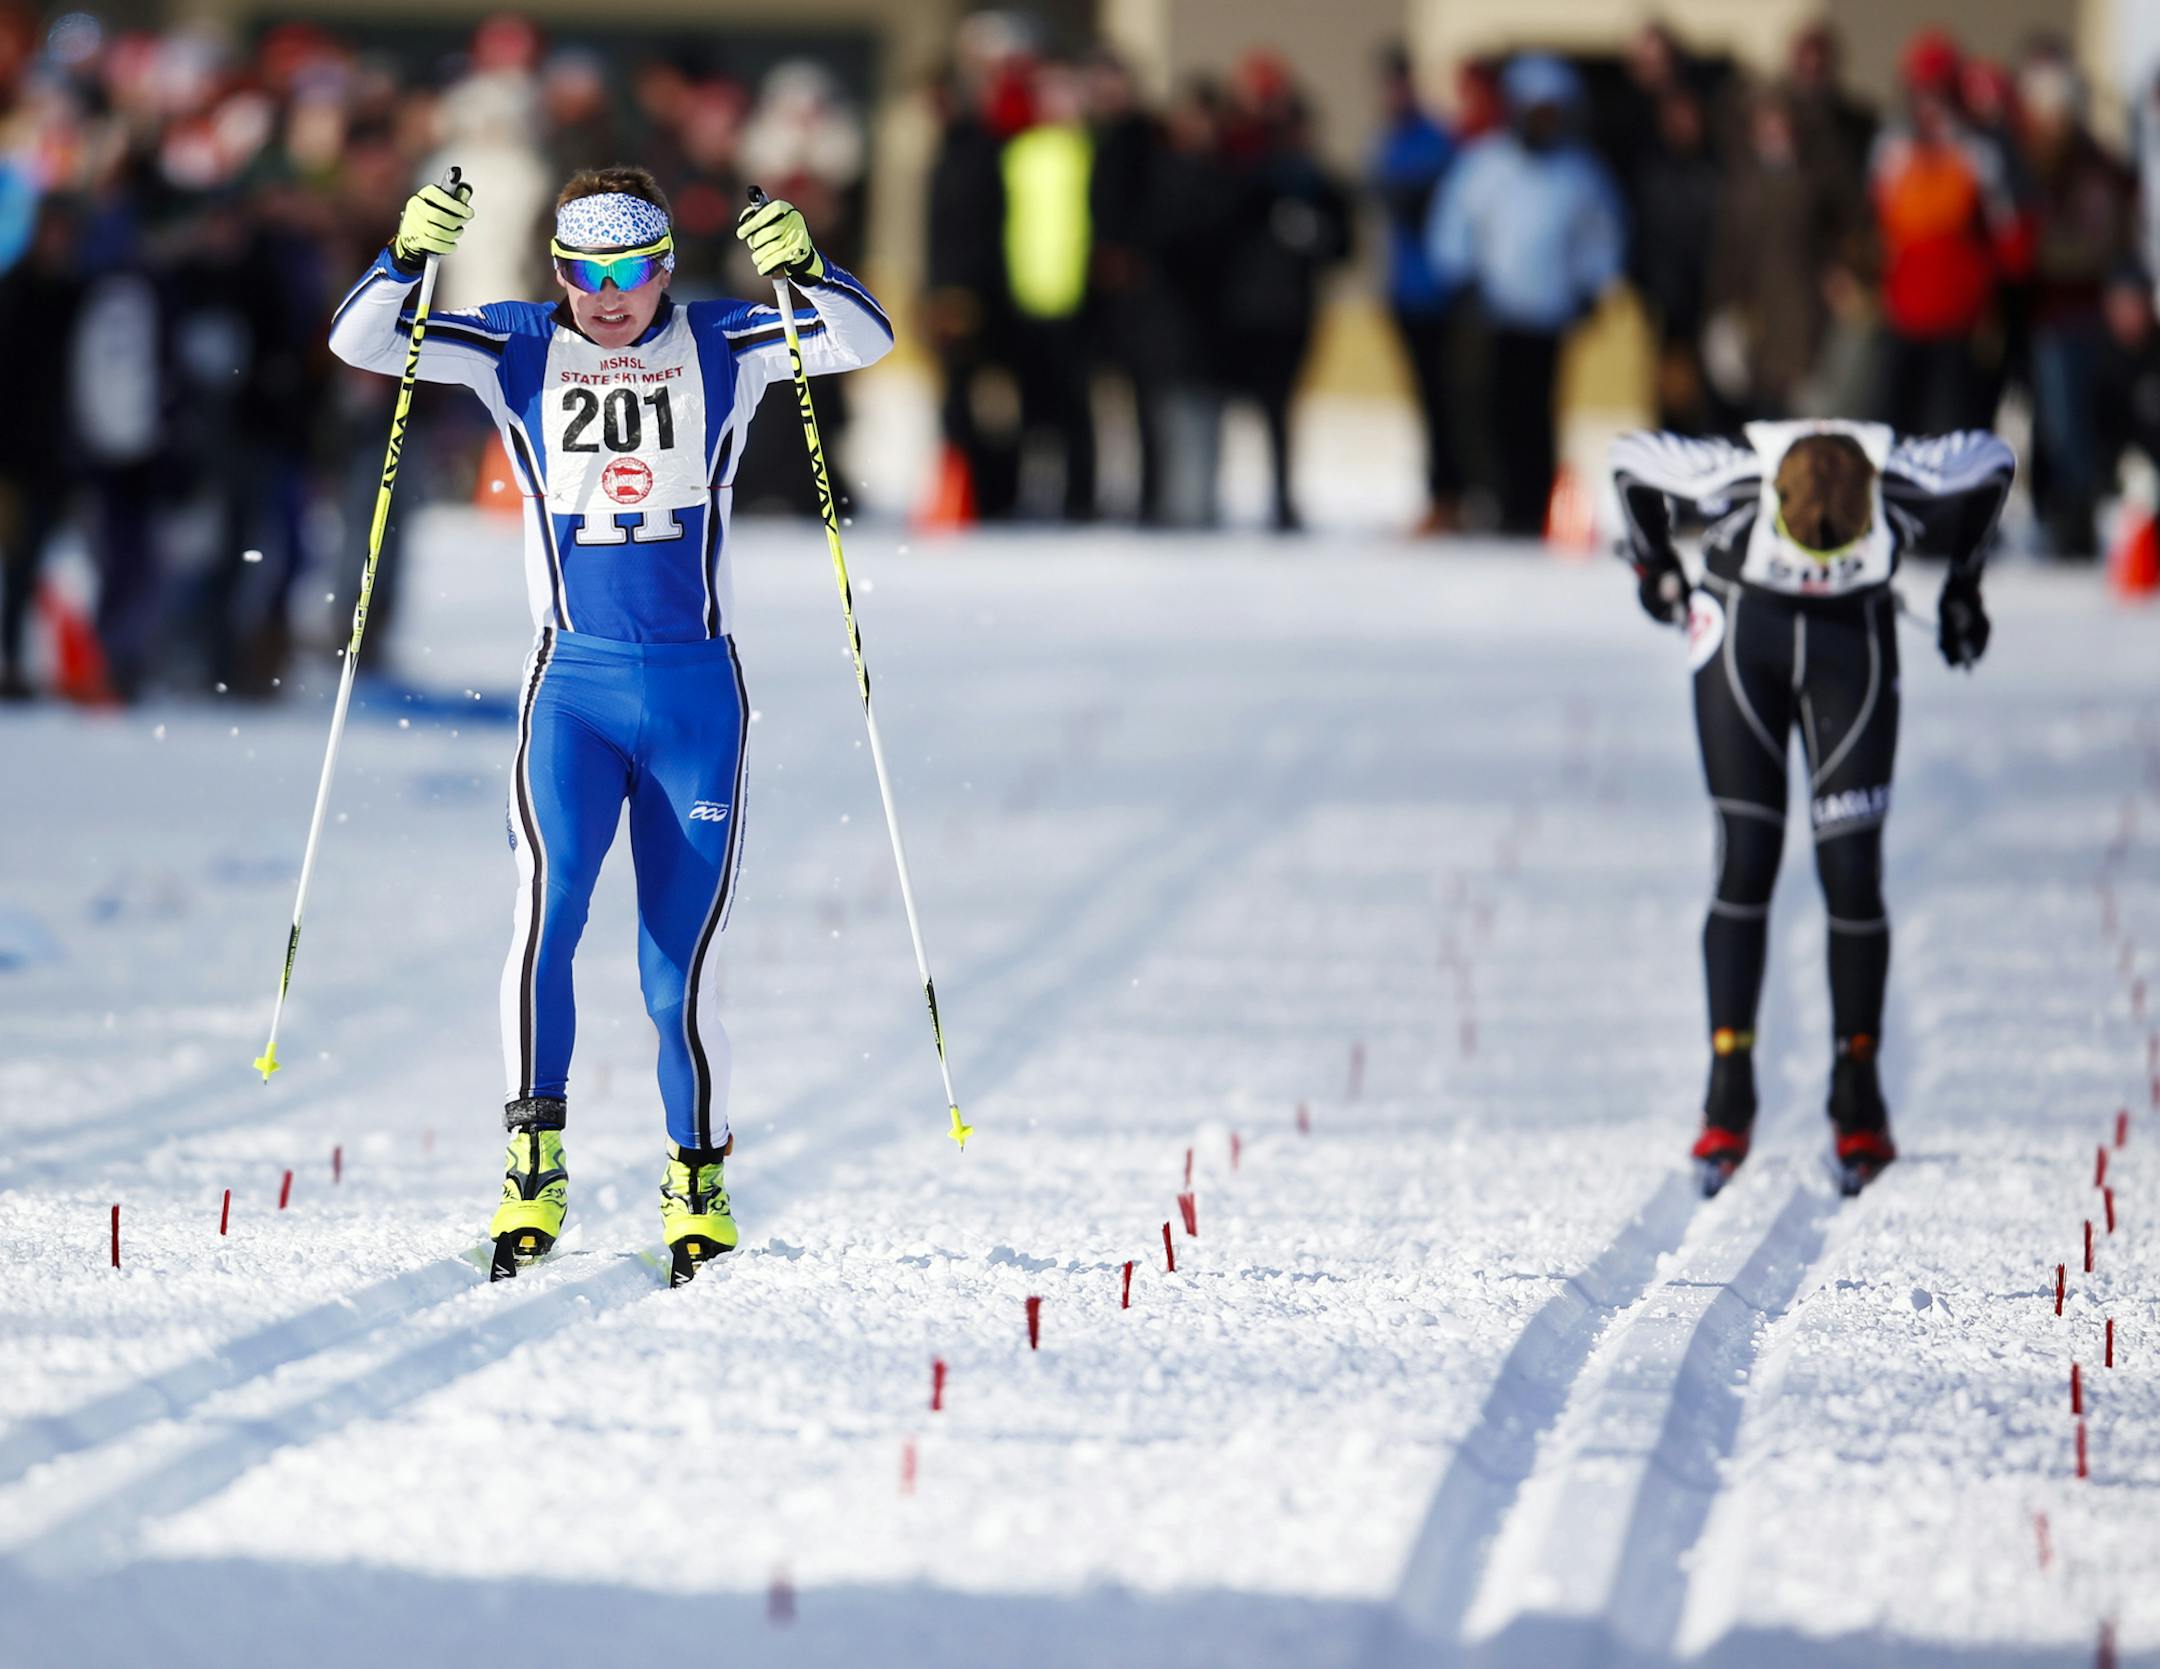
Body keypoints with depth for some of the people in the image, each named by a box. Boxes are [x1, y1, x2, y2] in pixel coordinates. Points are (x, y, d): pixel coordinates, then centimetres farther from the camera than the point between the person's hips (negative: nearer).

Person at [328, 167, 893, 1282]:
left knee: (680, 947, 2)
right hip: (573, 679, 0)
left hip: (695, 685, 0)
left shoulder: (719, 349, 4)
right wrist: (406, 259, -21)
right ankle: (532, 1166, -19)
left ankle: (698, 1179, 16)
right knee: (549, 902, -21)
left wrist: (804, 270, -27)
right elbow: (362, 344, -2)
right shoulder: (521, 351, 4)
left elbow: (863, 341, -7)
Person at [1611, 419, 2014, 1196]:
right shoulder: (1734, 479, -31)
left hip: (1853, 649, 0)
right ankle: (1727, 1104, -7)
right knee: (1745, 863, -9)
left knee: (1851, 872, -7)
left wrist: (1963, 583, 4)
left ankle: (1859, 1105, 3)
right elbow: (1631, 459, -10)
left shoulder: (1908, 484, -29)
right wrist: (1655, 567, 3)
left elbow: (1992, 462, -6)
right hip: (1742, 637, 0)